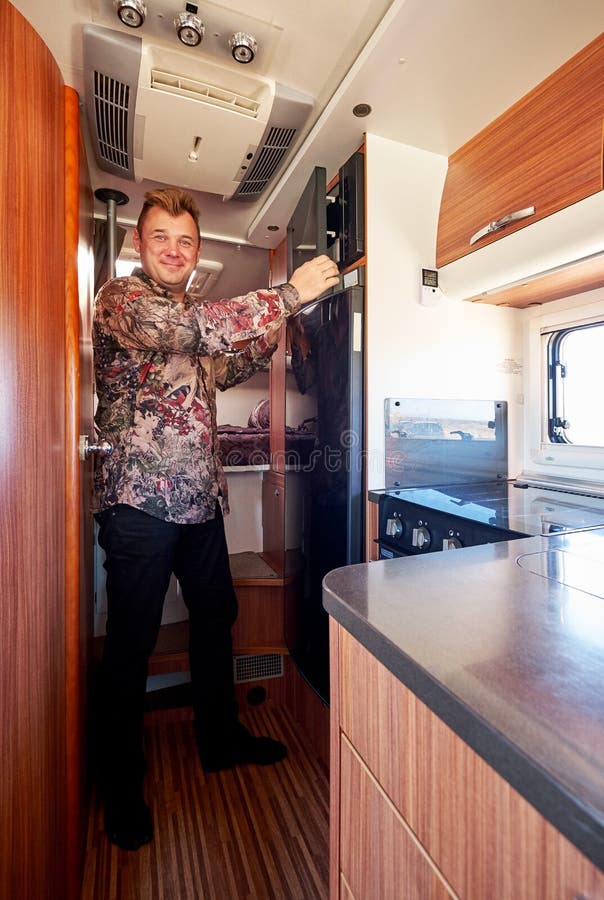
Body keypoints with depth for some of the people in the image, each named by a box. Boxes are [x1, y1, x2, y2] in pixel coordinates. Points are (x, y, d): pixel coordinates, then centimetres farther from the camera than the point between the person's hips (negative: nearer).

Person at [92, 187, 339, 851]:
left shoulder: (190, 315, 20)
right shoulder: (119, 298, -4)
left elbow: (223, 370, 19)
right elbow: (191, 330, -24)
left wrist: (273, 329, 9)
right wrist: (288, 293, -22)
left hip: (199, 497, 8)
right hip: (139, 500, -7)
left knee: (215, 620, 17)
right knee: (131, 644, 6)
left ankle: (220, 738, 40)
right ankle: (121, 788, 30)